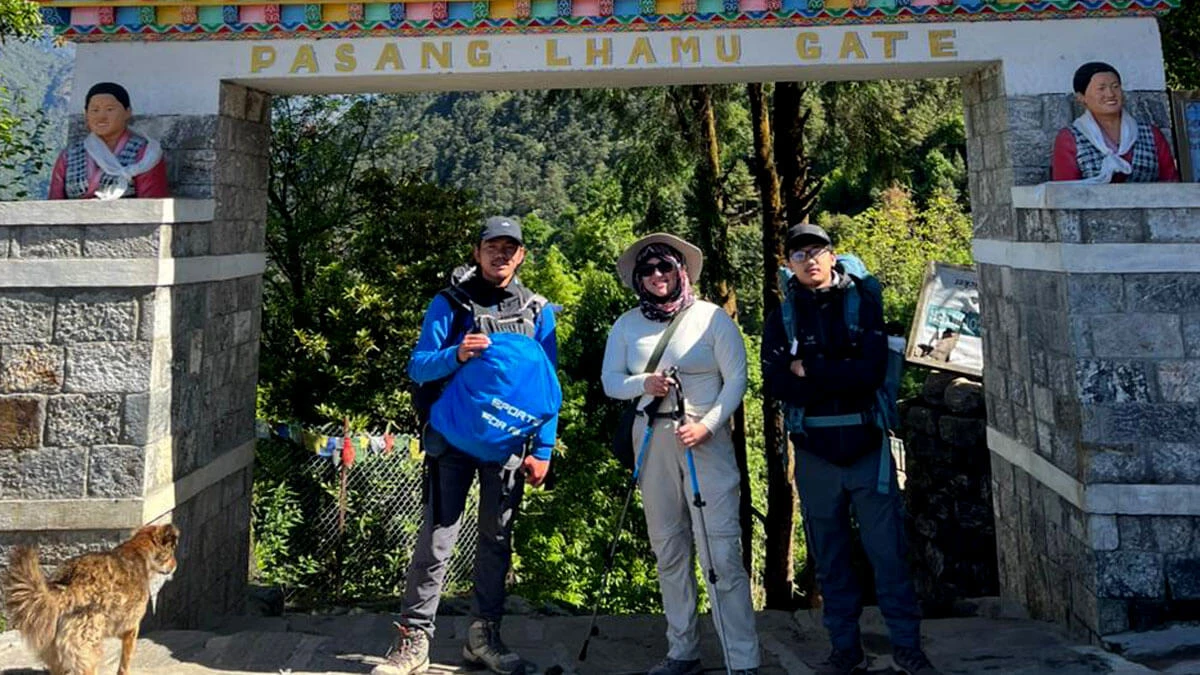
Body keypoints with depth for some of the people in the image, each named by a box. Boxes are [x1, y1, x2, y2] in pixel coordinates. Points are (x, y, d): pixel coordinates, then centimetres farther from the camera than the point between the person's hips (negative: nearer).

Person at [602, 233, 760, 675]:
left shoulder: (712, 317, 0)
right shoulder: (627, 325, 10)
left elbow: (736, 378, -3)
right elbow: (610, 381, 8)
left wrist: (708, 424, -16)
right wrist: (644, 383, -13)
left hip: (707, 440, -4)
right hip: (652, 440, 4)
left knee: (721, 553, -9)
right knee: (669, 551, 9)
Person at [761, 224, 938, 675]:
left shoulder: (864, 306, 0)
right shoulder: (781, 319, 3)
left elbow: (871, 371, -14)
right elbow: (776, 384, -10)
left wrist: (810, 371, -11)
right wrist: (842, 379, -17)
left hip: (867, 451, -1)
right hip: (815, 456, 2)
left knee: (888, 553, 3)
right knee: (830, 558, 11)